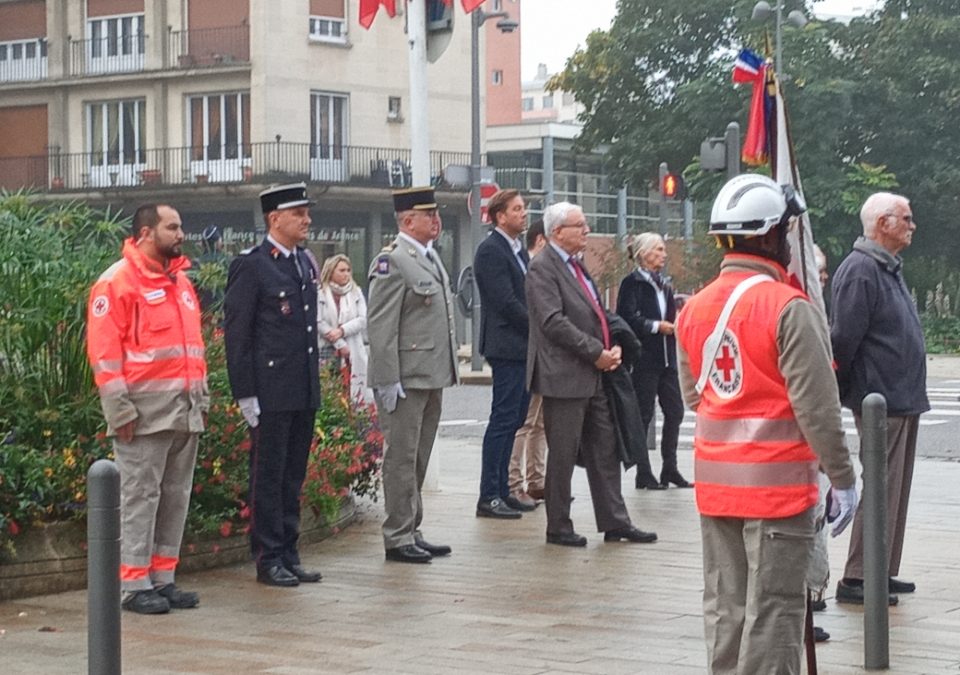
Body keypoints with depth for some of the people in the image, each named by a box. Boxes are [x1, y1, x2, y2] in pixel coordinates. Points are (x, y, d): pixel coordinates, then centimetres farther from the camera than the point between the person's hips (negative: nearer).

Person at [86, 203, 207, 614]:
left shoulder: (180, 281, 18)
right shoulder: (118, 281, -7)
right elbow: (103, 349, -11)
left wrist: (201, 396, 15)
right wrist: (120, 409, -16)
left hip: (185, 410, 8)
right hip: (145, 411, -8)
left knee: (175, 496, 9)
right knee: (140, 496, -4)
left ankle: (162, 579, 16)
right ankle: (135, 585, 1)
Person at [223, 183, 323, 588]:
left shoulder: (305, 264, 14)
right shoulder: (250, 266, -9)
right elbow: (236, 335, -10)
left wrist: (315, 381, 17)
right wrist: (245, 395, -14)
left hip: (304, 393, 7)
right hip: (270, 394, -7)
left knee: (293, 478, 12)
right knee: (269, 478, 0)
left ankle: (288, 554, 19)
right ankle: (268, 559, 7)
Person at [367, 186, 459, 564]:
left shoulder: (431, 259, 16)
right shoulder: (392, 261, -13)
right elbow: (380, 326, -17)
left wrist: (447, 372, 19)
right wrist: (388, 381, -20)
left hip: (432, 377, 9)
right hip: (406, 378, -9)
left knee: (418, 460, 14)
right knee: (402, 458, -3)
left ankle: (412, 532, 21)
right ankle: (397, 539, 3)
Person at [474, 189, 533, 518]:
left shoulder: (518, 250, 17)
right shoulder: (491, 251, -12)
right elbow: (506, 302, -18)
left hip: (524, 348, 9)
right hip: (507, 346, -9)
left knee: (512, 419, 12)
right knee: (503, 420, -7)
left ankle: (501, 491, 18)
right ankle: (489, 497, -3)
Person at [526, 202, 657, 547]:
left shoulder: (576, 265, 17)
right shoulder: (542, 269, -11)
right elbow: (554, 321, -20)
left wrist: (613, 348, 4)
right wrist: (596, 352, -18)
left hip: (594, 375, 9)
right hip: (564, 376, -9)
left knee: (605, 451, 11)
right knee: (563, 455, 0)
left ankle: (615, 522, 17)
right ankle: (558, 528, 9)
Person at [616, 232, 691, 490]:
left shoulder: (664, 285, 17)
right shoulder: (632, 283, -6)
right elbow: (627, 318, -15)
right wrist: (657, 326, -15)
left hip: (666, 358, 7)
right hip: (644, 358, -7)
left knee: (674, 411, 5)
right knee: (644, 414, -1)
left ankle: (669, 469, 14)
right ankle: (643, 473, 5)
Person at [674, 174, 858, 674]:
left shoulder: (694, 309, 5)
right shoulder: (789, 309, -15)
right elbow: (816, 406, -16)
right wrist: (843, 478, -8)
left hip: (714, 482, 7)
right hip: (778, 482, -7)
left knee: (724, 606, 13)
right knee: (774, 609, -2)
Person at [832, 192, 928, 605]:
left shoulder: (889, 268, 17)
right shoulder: (860, 269, -16)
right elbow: (843, 338, -18)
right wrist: (838, 394, -14)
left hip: (904, 400, 10)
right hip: (881, 400, -10)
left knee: (896, 489, 13)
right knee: (881, 489, -8)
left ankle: (883, 572, 21)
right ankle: (856, 579, -3)